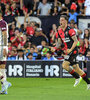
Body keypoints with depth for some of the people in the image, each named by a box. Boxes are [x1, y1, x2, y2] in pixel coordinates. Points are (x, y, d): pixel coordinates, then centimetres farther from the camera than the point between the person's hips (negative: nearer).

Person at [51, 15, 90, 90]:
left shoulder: (70, 30, -12)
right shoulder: (60, 31, 11)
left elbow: (76, 41, -16)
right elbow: (59, 42, 18)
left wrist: (70, 49, -25)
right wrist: (55, 48, 0)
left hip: (73, 51, -8)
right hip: (67, 51, 8)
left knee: (64, 65, -17)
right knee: (76, 68, 7)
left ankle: (77, 77, -1)